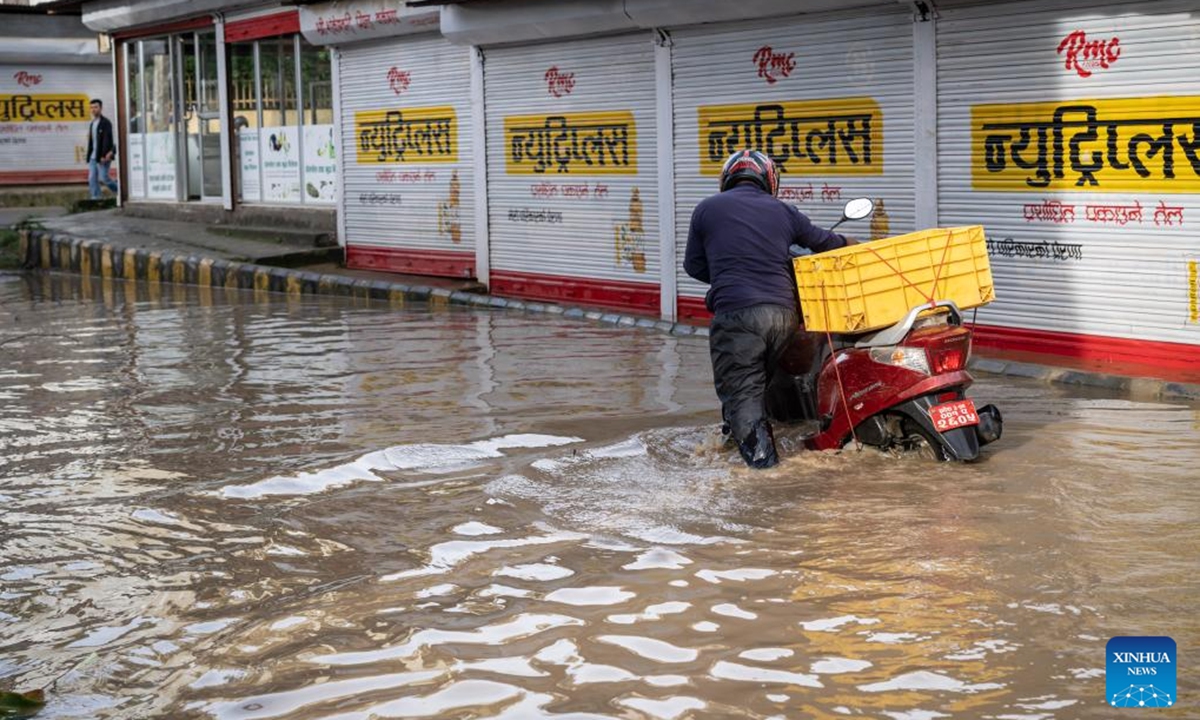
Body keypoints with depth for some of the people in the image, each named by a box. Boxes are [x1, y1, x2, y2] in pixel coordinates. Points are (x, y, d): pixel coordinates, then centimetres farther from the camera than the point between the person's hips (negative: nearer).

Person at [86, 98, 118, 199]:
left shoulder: (105, 123, -7)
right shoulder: (91, 124, 17)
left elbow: (107, 140, -14)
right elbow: (91, 141, 18)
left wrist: (104, 156, -21)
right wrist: (89, 156, 12)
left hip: (102, 157, -7)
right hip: (93, 157, 7)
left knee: (103, 178, -10)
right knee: (92, 179, 0)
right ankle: (95, 199, 1)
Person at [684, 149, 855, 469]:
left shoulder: (707, 209, 9)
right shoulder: (782, 211, 15)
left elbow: (694, 266, 16)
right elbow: (824, 241, 25)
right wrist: (854, 247, 46)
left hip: (735, 311, -3)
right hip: (784, 313, 4)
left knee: (740, 388, -4)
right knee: (763, 379, 21)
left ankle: (757, 448, -20)